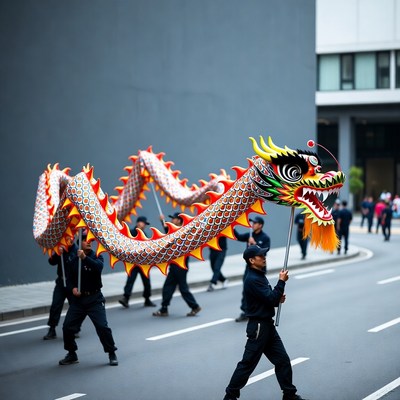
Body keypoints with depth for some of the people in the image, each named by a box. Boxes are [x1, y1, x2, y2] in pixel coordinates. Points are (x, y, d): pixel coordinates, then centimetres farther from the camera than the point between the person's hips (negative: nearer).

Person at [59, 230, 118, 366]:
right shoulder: (73, 259, 5)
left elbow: (98, 267, -24)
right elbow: (69, 278, 10)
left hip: (94, 299, -3)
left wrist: (85, 258, -38)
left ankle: (112, 354, 4)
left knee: (102, 326, -12)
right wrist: (73, 288, -10)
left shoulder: (96, 257, -2)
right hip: (78, 298, 3)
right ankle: (71, 355, 20)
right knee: (67, 327, 0)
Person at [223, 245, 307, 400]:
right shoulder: (252, 280, -19)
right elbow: (270, 299, -22)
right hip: (258, 327, -10)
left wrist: (278, 299, 0)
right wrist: (281, 281, -14)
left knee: (283, 360, 10)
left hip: (268, 325, 10)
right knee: (248, 363, -3)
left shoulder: (260, 276, 13)